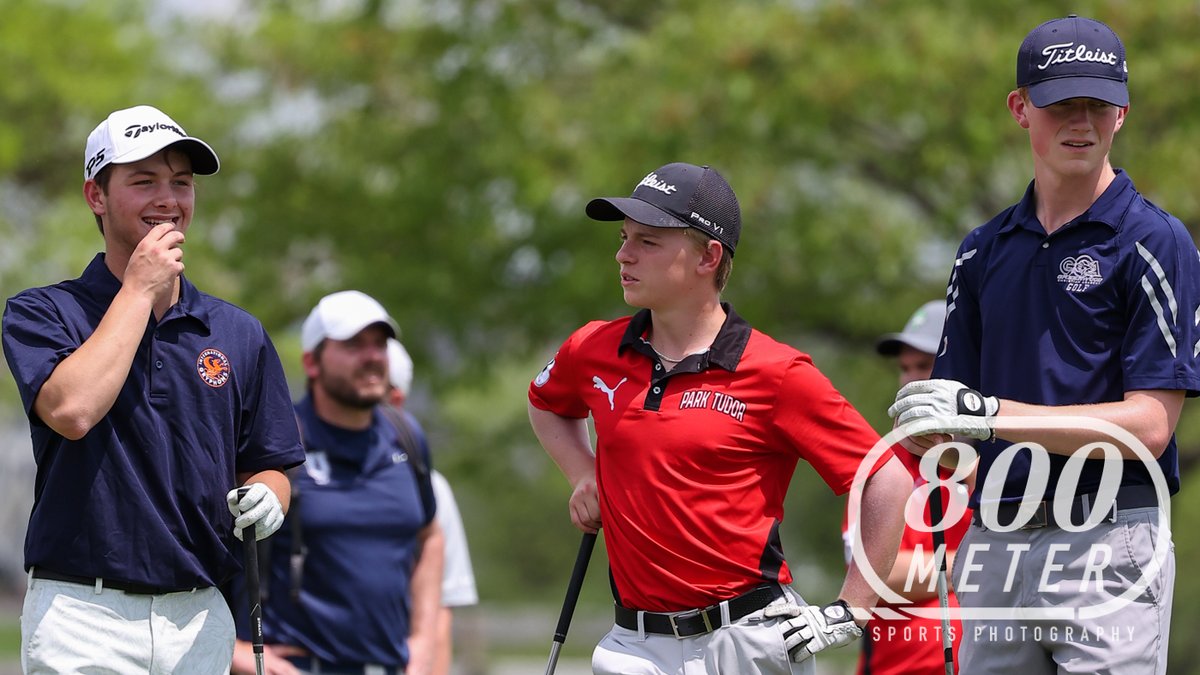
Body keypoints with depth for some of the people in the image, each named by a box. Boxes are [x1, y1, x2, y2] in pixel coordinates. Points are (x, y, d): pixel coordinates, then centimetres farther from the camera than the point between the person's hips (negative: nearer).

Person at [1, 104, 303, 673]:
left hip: (200, 621, 4)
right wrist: (140, 289, -10)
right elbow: (72, 410, -19)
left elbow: (268, 467, 17)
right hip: (83, 622, -4)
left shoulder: (238, 333, 12)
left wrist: (264, 499, -7)